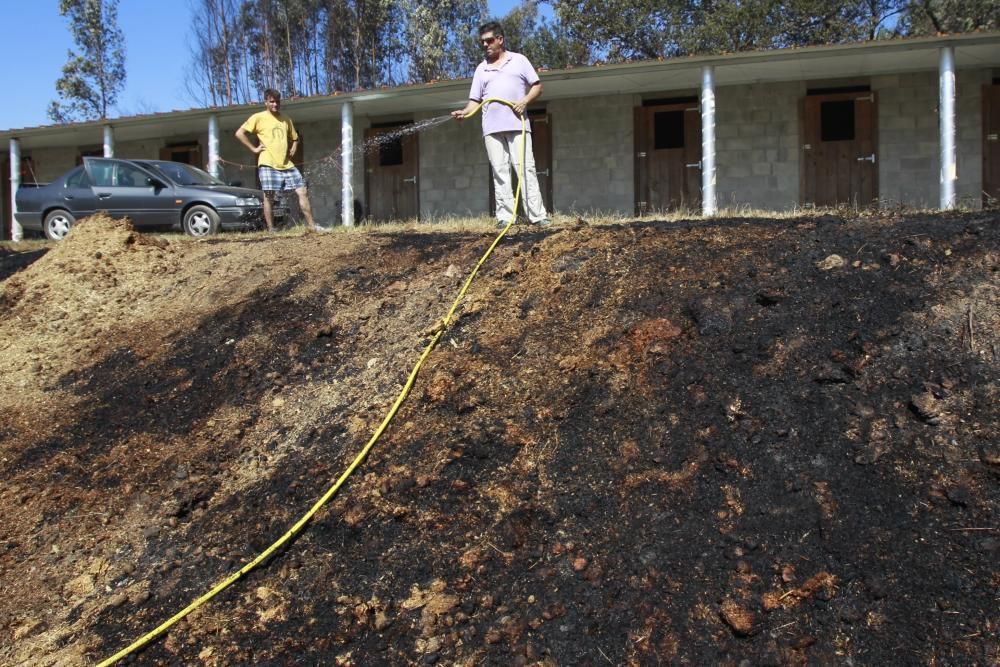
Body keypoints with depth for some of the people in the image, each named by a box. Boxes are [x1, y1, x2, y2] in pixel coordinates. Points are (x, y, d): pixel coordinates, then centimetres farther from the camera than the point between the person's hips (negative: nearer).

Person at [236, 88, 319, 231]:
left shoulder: (286, 120, 16)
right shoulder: (258, 117, 0)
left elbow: (295, 138, 31)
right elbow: (239, 133, -6)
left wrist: (293, 149, 11)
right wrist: (254, 148, -8)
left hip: (287, 164, 5)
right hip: (268, 164, -5)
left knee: (303, 192, -2)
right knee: (269, 197, -4)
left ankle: (312, 225, 2)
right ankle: (271, 230, 1)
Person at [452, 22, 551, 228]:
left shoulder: (518, 60, 10)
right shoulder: (481, 69, 17)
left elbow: (537, 86, 8)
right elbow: (475, 100, 13)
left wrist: (525, 101, -10)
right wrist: (464, 112, -7)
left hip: (517, 124, -3)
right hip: (492, 128, 3)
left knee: (525, 168, -7)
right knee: (500, 171, -1)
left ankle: (538, 215, -9)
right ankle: (505, 216, -1)